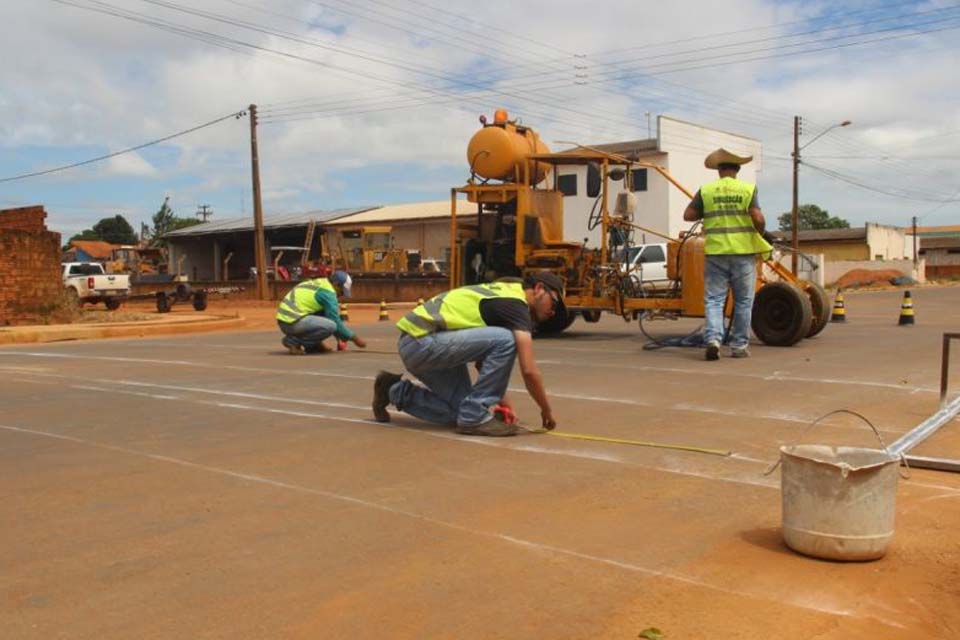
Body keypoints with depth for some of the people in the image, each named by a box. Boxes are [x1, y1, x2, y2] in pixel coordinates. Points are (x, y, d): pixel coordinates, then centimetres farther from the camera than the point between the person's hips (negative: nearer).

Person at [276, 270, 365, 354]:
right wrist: (353, 337, 3)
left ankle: (312, 345, 12)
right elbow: (335, 321, -9)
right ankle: (293, 341, -10)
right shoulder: (328, 291, -9)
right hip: (293, 322, -10)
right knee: (331, 326, -20)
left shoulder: (317, 284, 21)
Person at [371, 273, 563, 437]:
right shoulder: (515, 304, -9)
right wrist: (546, 410, 1)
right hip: (422, 341, -10)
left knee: (458, 413, 11)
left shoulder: (501, 296, 20)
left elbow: (482, 357, 25)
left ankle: (396, 392, 24)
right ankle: (475, 416, -9)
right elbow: (529, 370, -14)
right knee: (505, 340, -19)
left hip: (417, 345, 10)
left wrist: (501, 400, 20)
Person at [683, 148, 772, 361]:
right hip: (743, 251, 0)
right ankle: (739, 346, 13)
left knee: (713, 299, 4)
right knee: (743, 302, 9)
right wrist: (760, 233, 10)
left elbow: (688, 215, 4)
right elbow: (758, 219, -9)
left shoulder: (706, 190, 3)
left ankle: (713, 338, -14)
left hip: (716, 252, 1)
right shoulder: (748, 189, -1)